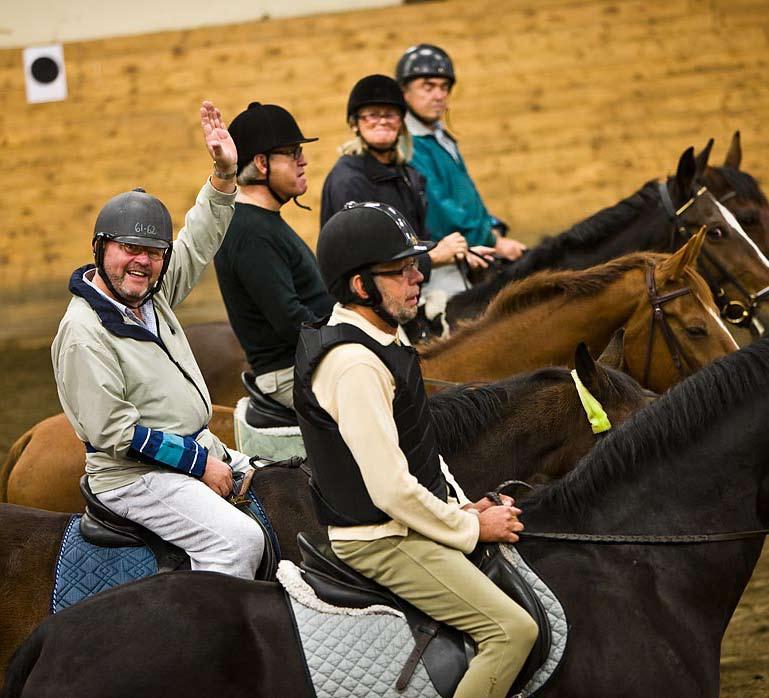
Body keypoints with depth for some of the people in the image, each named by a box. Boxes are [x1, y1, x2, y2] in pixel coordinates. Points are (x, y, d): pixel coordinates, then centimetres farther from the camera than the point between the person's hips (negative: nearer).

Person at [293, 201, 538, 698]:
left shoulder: (386, 337, 8)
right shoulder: (356, 364, -24)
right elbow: (393, 490, -26)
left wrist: (464, 505, 7)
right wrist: (472, 528, -13)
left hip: (407, 521, 10)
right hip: (381, 540, -10)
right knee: (514, 629, -18)